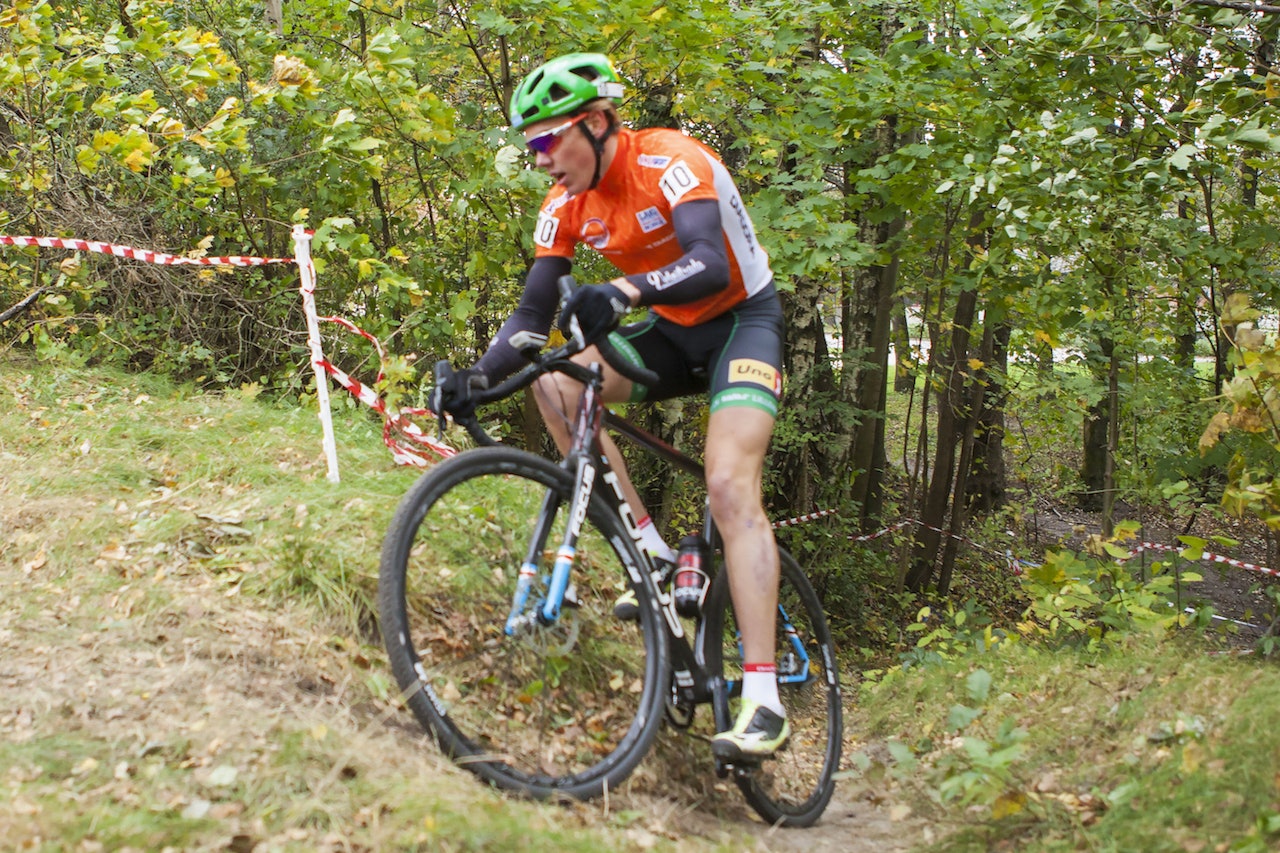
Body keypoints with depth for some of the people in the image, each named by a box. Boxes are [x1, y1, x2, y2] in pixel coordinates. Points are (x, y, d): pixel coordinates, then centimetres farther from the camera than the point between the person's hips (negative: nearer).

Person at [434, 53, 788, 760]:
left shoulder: (668, 160, -24)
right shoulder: (567, 204, -4)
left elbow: (710, 266, -40)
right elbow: (534, 312, -5)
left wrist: (623, 292, -57)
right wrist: (480, 374, -23)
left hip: (742, 318, -7)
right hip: (672, 334, 7)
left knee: (729, 485, -24)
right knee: (555, 385, -15)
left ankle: (763, 703, -28)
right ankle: (654, 555, -7)